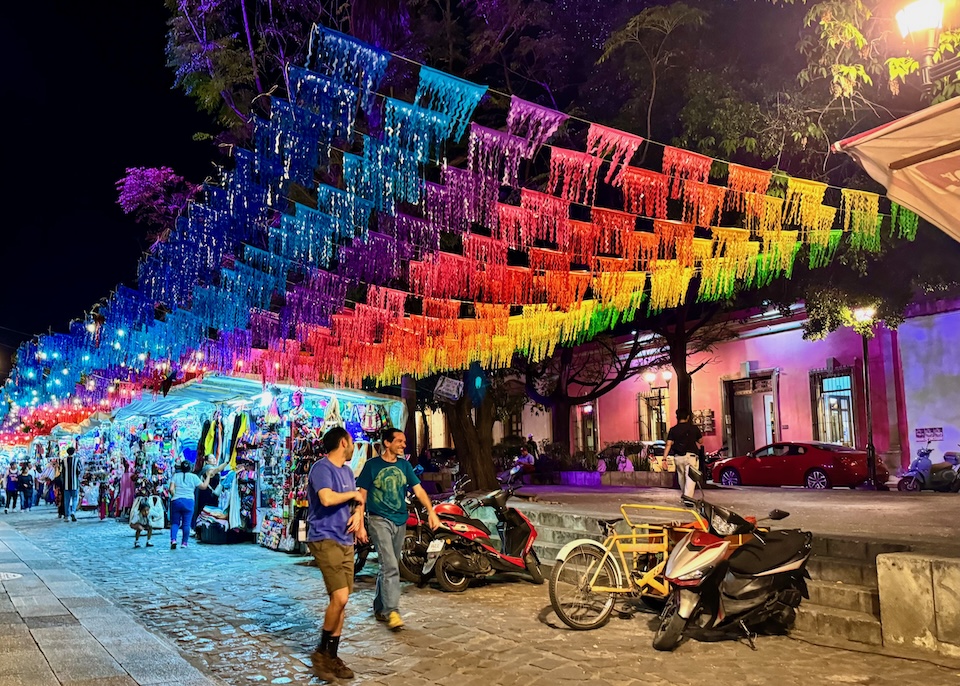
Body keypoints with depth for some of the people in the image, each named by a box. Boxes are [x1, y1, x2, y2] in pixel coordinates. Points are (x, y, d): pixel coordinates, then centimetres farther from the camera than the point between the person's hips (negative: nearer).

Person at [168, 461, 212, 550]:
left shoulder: (176, 476, 6)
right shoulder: (193, 476, 3)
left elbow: (171, 489, -3)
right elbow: (204, 486, 6)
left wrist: (174, 496, 14)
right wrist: (208, 475, 15)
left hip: (176, 501, 1)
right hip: (188, 501, -1)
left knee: (175, 522, 8)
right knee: (186, 523, 3)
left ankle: (173, 540, -9)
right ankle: (184, 543, 4)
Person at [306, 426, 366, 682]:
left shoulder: (347, 471, 16)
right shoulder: (321, 468, -11)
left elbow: (357, 500, 20)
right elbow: (327, 498, -27)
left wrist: (358, 515, -3)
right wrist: (353, 494, -10)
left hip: (346, 541, 9)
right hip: (325, 540, -9)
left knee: (341, 602, 8)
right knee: (340, 597, -16)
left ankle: (332, 656, 18)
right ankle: (321, 652, 2)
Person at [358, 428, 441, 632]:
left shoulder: (404, 465, 8)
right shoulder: (372, 465, -5)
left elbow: (419, 490, 4)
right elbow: (362, 495, -4)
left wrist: (431, 512, -9)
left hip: (400, 522, 5)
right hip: (380, 520, -5)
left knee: (388, 567, 13)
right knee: (390, 566, -15)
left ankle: (379, 608, 26)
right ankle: (392, 612, -14)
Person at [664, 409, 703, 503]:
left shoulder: (673, 429, 4)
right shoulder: (694, 428, 4)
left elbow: (668, 445, -4)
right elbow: (700, 441, 17)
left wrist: (664, 458, -5)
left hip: (678, 457, 3)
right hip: (690, 456, -3)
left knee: (681, 476, 20)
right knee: (690, 477, -10)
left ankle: (684, 495, 35)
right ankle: (687, 496, -28)